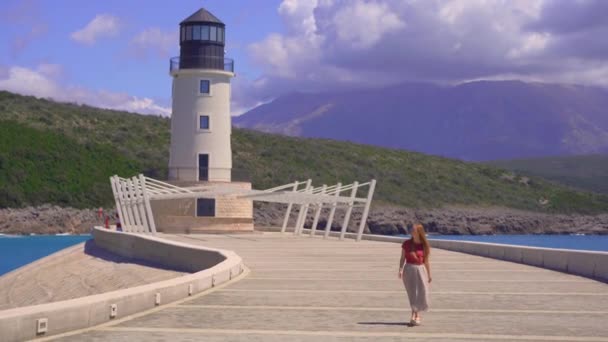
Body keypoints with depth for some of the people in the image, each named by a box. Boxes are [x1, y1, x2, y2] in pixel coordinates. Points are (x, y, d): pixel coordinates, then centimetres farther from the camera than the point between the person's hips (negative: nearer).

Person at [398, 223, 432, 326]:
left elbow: (426, 261, 9)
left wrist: (429, 275, 12)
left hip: (421, 270, 1)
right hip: (409, 270, -1)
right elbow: (402, 258, 1)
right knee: (412, 293, -5)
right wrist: (400, 270, -13)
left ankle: (415, 316, 9)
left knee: (421, 294, -1)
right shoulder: (406, 244, 0)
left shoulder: (424, 245, 2)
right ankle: (416, 316, -5)